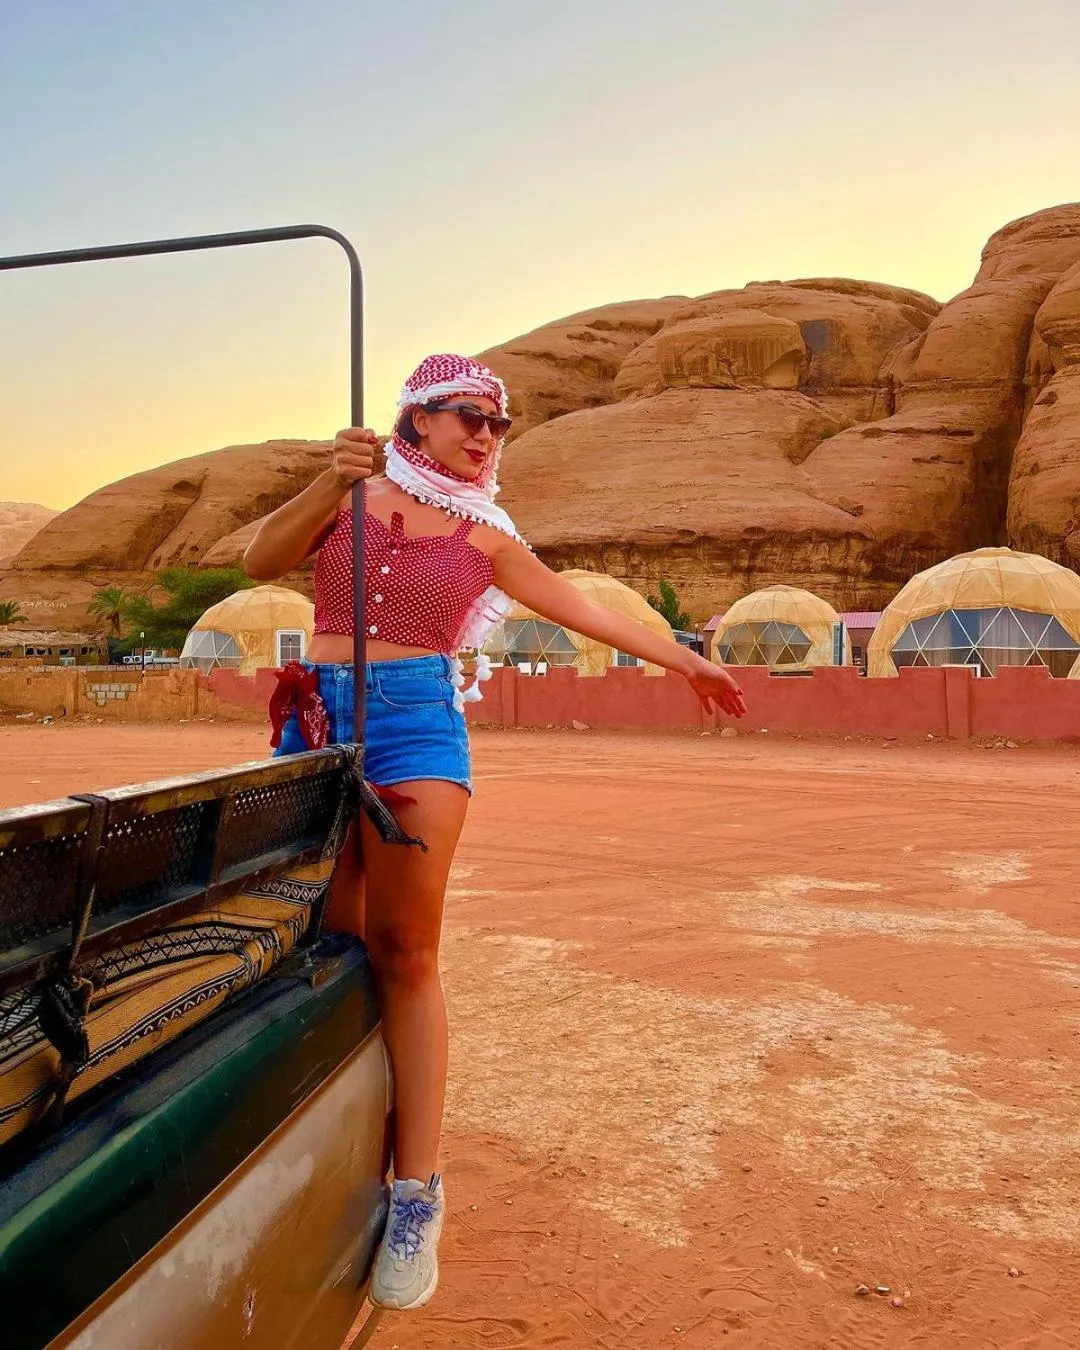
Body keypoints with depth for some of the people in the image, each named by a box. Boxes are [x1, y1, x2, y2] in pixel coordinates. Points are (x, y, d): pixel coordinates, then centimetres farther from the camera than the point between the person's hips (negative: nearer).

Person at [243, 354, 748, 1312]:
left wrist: (687, 662, 18)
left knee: (402, 950, -10)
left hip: (417, 721, -1)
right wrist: (330, 485, -14)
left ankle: (416, 1190, -4)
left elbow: (585, 610, 15)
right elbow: (263, 563, 0)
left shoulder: (483, 538, 12)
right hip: (318, 715, 2)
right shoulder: (350, 496, 12)